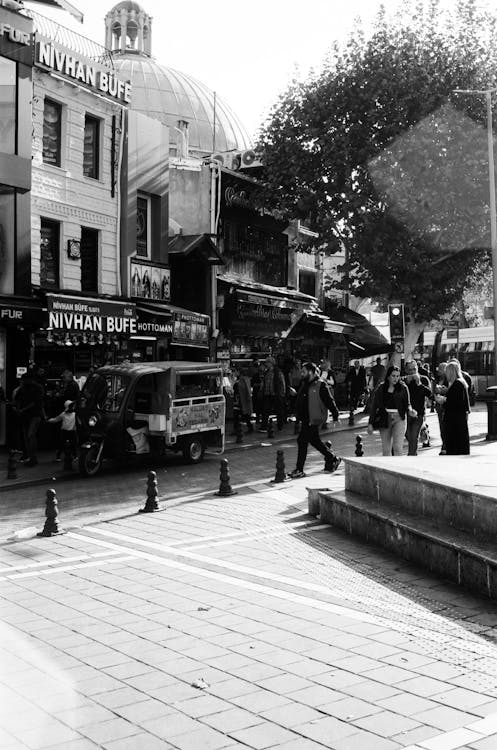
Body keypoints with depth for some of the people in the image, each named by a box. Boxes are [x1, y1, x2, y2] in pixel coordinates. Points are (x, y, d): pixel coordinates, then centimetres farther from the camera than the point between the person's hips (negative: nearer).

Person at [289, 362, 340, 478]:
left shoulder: (321, 386, -12)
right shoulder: (305, 384, 12)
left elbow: (330, 402, -11)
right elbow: (300, 400, 19)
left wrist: (335, 417, -12)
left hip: (314, 419, -9)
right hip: (306, 419, 9)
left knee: (302, 441, -8)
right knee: (314, 440, 14)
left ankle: (299, 470, 3)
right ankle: (333, 459, 30)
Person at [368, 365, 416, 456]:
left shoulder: (403, 388, 2)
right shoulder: (381, 388, 3)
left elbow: (407, 404, 8)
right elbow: (374, 406, 6)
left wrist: (410, 411, -16)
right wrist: (370, 423, 4)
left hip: (399, 419, -2)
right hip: (384, 420, 2)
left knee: (397, 447, -12)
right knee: (386, 449, 6)